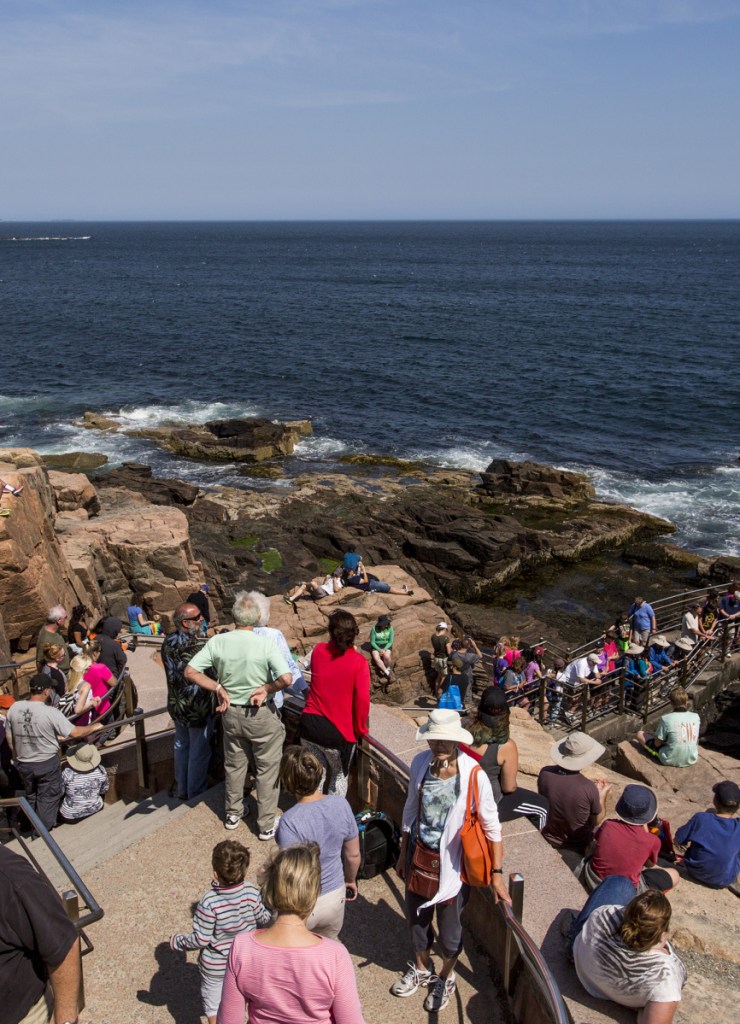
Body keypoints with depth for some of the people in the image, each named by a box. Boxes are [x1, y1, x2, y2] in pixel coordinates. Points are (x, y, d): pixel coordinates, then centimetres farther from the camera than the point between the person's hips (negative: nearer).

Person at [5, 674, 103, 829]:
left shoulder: (14, 708, -10)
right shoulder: (51, 713, -24)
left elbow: (10, 739, 1)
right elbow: (74, 733, -19)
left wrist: (19, 756, 16)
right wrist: (93, 727, -2)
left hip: (23, 763, 5)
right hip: (47, 763, -5)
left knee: (30, 795, 26)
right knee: (48, 797, 16)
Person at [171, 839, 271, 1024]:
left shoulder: (208, 902, -33)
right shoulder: (252, 893, -23)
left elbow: (201, 939, -24)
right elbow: (264, 919, -7)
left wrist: (177, 942, -6)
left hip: (215, 966, -3)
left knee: (212, 1004, 23)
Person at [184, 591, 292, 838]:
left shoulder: (217, 642, -13)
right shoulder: (266, 644, -22)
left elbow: (190, 672, -12)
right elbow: (286, 679, -29)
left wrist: (218, 688, -8)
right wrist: (266, 688, -13)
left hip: (231, 713, 4)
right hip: (262, 716, -4)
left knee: (234, 765, 24)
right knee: (267, 770, 13)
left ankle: (233, 814, 41)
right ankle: (267, 825, 23)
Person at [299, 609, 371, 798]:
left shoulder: (318, 651, -3)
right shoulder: (358, 662, -15)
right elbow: (362, 701, -16)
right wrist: (360, 730, -1)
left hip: (310, 725, 3)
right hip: (339, 733, -3)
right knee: (339, 776, 20)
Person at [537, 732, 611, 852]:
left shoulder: (545, 773, -22)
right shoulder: (589, 788, -32)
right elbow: (597, 820, -14)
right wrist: (602, 795, 3)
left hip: (550, 837, 3)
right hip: (577, 844, -2)